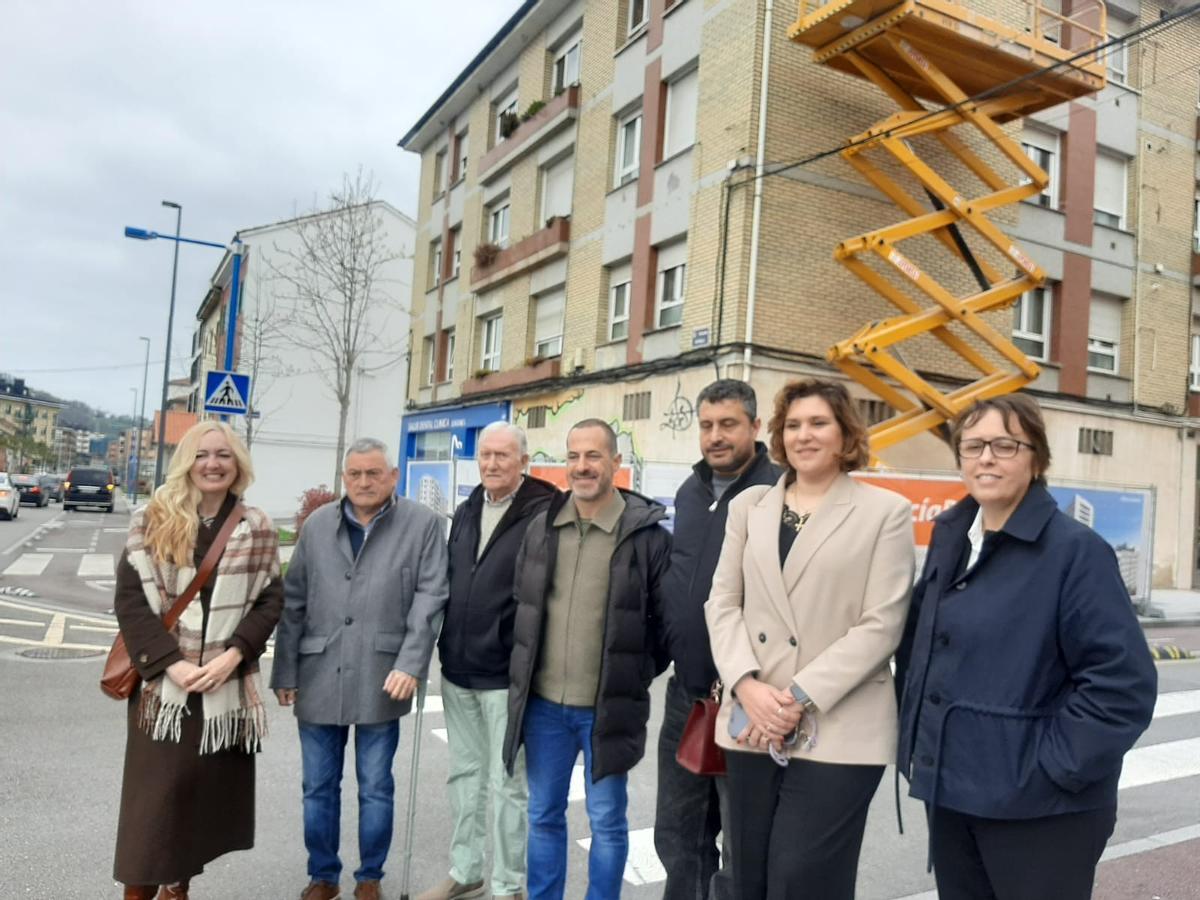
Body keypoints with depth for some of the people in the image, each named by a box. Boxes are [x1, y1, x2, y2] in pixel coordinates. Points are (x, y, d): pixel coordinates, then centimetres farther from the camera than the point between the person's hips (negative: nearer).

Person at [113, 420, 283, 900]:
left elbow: (270, 601, 1)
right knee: (155, 798, 0)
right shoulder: (152, 521, 0)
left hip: (227, 686, 2)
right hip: (162, 684, -1)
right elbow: (130, 599, -5)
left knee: (207, 795, 10)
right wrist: (170, 662, -14)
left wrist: (232, 655, -13)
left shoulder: (257, 530, 3)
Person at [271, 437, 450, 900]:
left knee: (376, 788, 11)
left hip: (382, 679, -3)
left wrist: (411, 664, -14)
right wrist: (285, 672, 5)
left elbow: (430, 596, -6)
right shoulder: (317, 525, 7)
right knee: (318, 787, 14)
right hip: (318, 676, 3)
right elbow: (293, 602, 7)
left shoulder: (423, 524, -2)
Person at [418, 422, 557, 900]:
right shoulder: (465, 513, 10)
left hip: (507, 675, -7)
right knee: (464, 775, 19)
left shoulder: (543, 515, -13)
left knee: (507, 784, 6)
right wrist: (443, 647, 14)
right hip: (457, 670, 7)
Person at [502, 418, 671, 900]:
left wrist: (635, 678, -1)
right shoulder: (541, 527, 4)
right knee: (543, 816, 17)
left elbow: (665, 620, -4)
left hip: (607, 707, -4)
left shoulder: (647, 533, -10)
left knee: (606, 821, 10)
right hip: (543, 703, 4)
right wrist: (527, 670, 12)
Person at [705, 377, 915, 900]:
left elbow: (881, 624, -7)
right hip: (752, 724, 4)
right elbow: (722, 602, 6)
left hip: (839, 730, -4)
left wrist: (801, 696, -14)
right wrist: (746, 684, -10)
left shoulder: (886, 511, 0)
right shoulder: (749, 505, 10)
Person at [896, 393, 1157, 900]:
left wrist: (1051, 768, -18)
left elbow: (1124, 682, -18)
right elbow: (917, 635, 18)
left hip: (1038, 807, -6)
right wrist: (914, 732, 11)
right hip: (950, 792, 6)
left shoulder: (1076, 550, -14)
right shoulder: (949, 537, 5)